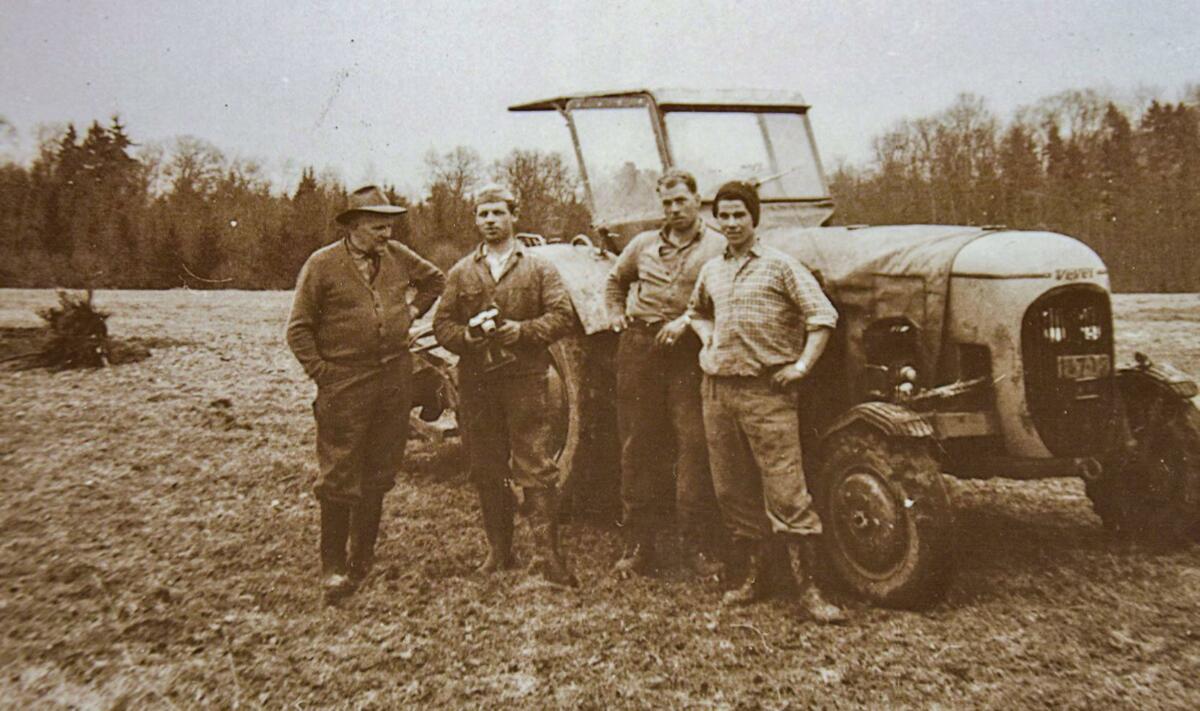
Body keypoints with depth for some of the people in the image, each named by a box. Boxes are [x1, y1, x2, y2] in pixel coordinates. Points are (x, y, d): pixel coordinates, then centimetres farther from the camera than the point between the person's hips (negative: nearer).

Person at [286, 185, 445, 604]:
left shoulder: (398, 257, 8)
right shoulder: (323, 265, -5)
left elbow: (435, 279, 26)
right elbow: (299, 330, -4)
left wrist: (412, 311, 13)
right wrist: (323, 375, -9)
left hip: (396, 379, 5)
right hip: (345, 386, -5)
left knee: (380, 474, 11)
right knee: (340, 478, -2)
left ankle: (362, 560, 25)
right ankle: (333, 567, 11)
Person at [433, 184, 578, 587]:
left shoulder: (538, 268, 6)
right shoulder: (461, 273, 13)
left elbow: (563, 316, -2)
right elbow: (441, 324, 10)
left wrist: (522, 331, -16)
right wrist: (467, 334, -11)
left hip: (526, 377, -3)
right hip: (476, 382, 3)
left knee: (536, 469, -6)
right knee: (486, 471, 10)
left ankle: (548, 555, -2)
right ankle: (499, 551, 22)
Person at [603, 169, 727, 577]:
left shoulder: (718, 247, 2)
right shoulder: (644, 245, 18)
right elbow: (615, 280, 34)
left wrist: (687, 321, -19)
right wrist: (616, 314, 19)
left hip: (690, 352, -4)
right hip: (639, 347, 4)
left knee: (694, 443, -9)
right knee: (638, 445, 5)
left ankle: (701, 546, -1)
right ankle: (639, 545, 12)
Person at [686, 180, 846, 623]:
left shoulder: (780, 266, 0)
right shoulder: (711, 271, 16)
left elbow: (822, 315, -5)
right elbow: (697, 311, 35)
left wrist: (802, 365, -11)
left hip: (767, 391, -6)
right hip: (718, 389, 6)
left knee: (786, 491, -9)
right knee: (732, 490, 9)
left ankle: (808, 588, -3)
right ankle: (755, 575, 22)